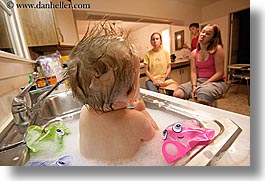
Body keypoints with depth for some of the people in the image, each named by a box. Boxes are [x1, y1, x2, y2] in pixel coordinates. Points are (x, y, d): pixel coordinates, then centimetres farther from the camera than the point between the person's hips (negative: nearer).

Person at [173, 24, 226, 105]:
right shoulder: (194, 53, 8)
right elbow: (193, 72, 1)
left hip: (215, 82, -3)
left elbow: (220, 73, -9)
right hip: (198, 80, 4)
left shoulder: (217, 49, -6)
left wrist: (203, 85, -17)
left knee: (202, 95, -39)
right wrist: (194, 86, -17)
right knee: (177, 94, -21)